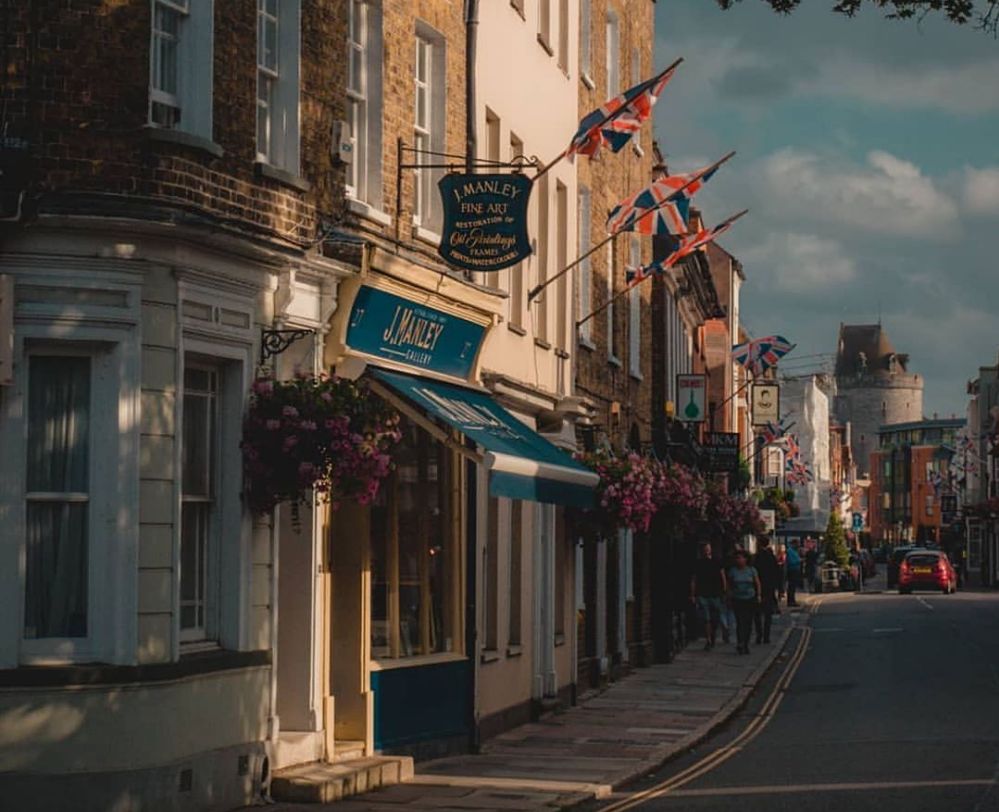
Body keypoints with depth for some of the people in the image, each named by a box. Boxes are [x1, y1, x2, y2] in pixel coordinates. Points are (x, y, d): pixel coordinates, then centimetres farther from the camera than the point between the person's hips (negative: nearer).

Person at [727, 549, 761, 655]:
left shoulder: (751, 570, 3)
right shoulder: (733, 571, 3)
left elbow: (757, 583, 8)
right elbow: (729, 586, 9)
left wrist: (758, 595, 1)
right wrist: (729, 598, 4)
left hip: (750, 600, 1)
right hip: (737, 601, -1)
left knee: (748, 623, 3)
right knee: (740, 622, -11)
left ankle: (746, 645, 15)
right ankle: (739, 645, -11)